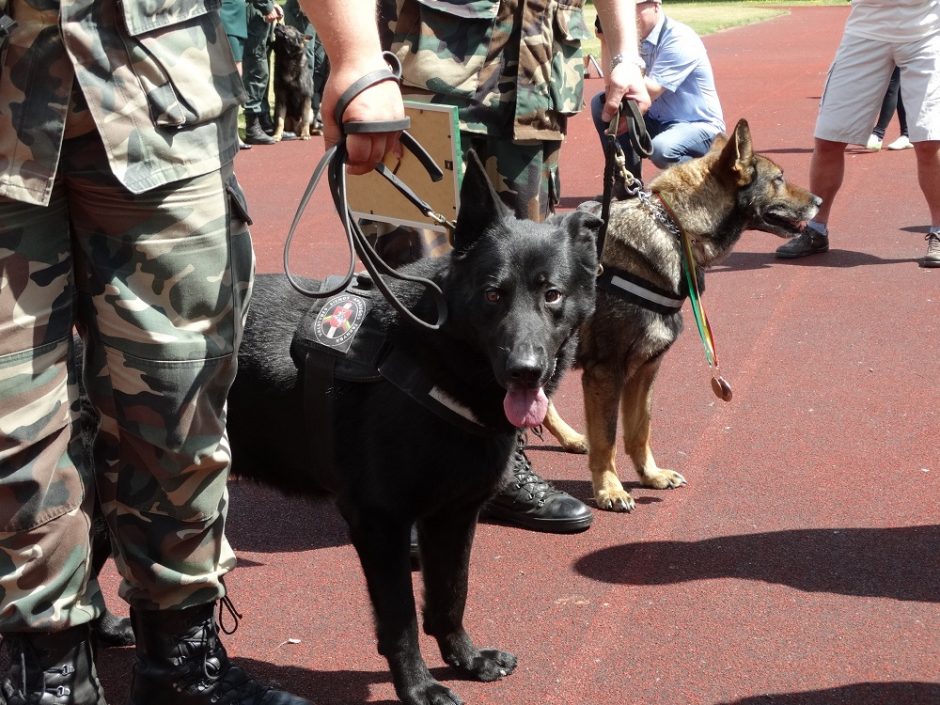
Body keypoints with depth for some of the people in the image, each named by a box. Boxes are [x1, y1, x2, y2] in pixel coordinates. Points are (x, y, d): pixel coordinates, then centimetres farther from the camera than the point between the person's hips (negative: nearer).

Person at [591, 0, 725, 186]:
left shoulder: (679, 39, -21)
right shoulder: (638, 36, 1)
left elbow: (650, 92, -27)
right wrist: (606, 40, -12)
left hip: (698, 126, -8)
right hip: (658, 120, 8)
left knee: (660, 149, -37)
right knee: (601, 104, -1)